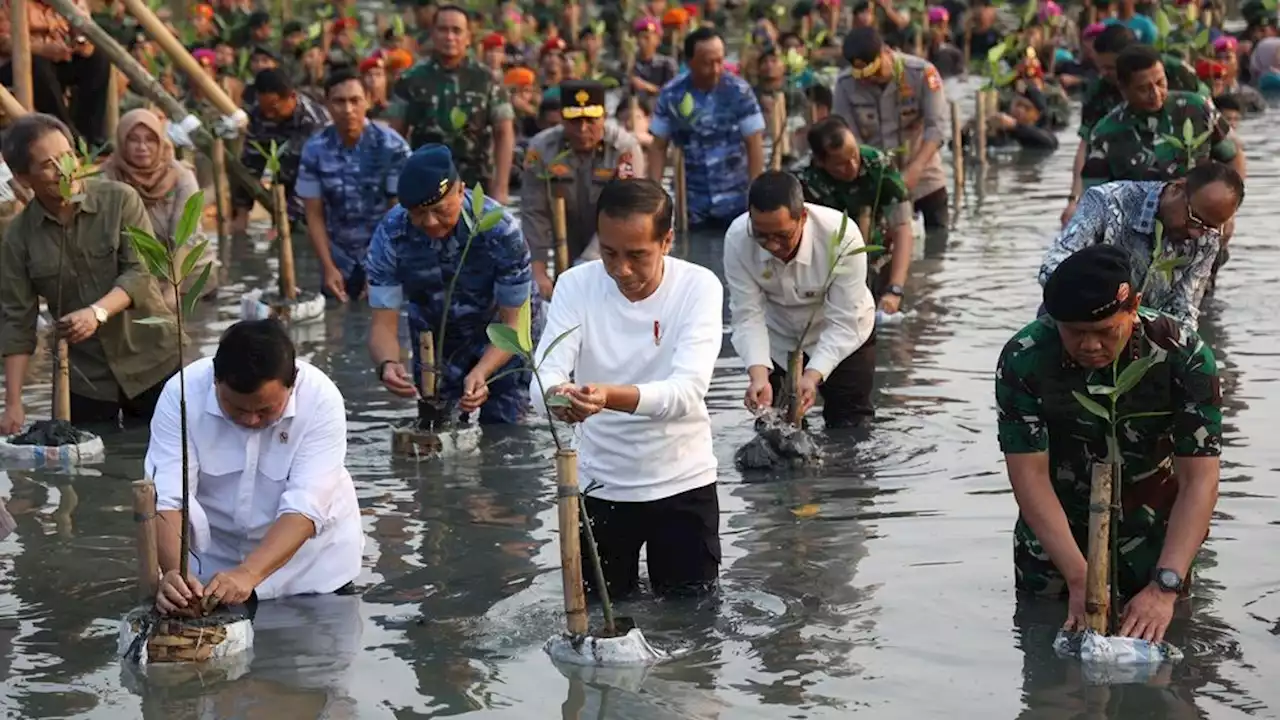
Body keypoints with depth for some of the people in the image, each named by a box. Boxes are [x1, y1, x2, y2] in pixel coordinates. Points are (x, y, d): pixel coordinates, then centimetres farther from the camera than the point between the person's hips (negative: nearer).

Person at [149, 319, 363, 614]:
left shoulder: (321, 399, -27)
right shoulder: (182, 393, -24)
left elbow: (304, 508, -32)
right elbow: (166, 499, -29)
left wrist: (248, 574, -46)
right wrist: (174, 571, -47)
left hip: (312, 559, -1)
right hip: (211, 561, 1)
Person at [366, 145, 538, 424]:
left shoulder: (499, 228, -32)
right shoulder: (390, 235, -27)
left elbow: (512, 322, -25)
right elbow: (383, 323, -24)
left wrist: (481, 372, -44)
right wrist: (387, 365, -47)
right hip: (435, 331, 2)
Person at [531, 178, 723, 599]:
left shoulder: (699, 287, -15)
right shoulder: (576, 285, -10)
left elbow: (688, 390, -27)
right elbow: (544, 377, -18)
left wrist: (610, 396, -45)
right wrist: (556, 396, -44)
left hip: (682, 481, -1)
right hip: (599, 483, 1)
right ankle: (621, 577, 40)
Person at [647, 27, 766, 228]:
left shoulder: (739, 91, -9)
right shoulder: (671, 95, -5)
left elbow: (754, 145, -6)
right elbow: (658, 147, 1)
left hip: (735, 202, -1)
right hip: (691, 204, 1)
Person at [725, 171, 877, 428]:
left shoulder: (842, 236, -34)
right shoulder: (737, 239, -28)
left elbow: (843, 323, -30)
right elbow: (747, 316, -24)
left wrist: (812, 376, -42)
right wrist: (759, 376, -39)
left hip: (842, 338, -2)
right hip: (777, 339, 2)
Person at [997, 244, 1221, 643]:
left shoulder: (1183, 355, -25)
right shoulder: (1023, 360, -24)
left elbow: (1199, 480, -26)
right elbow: (1030, 476, -23)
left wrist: (1165, 587, -37)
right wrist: (1079, 580, -32)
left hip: (1154, 535, 0)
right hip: (1054, 538, 1)